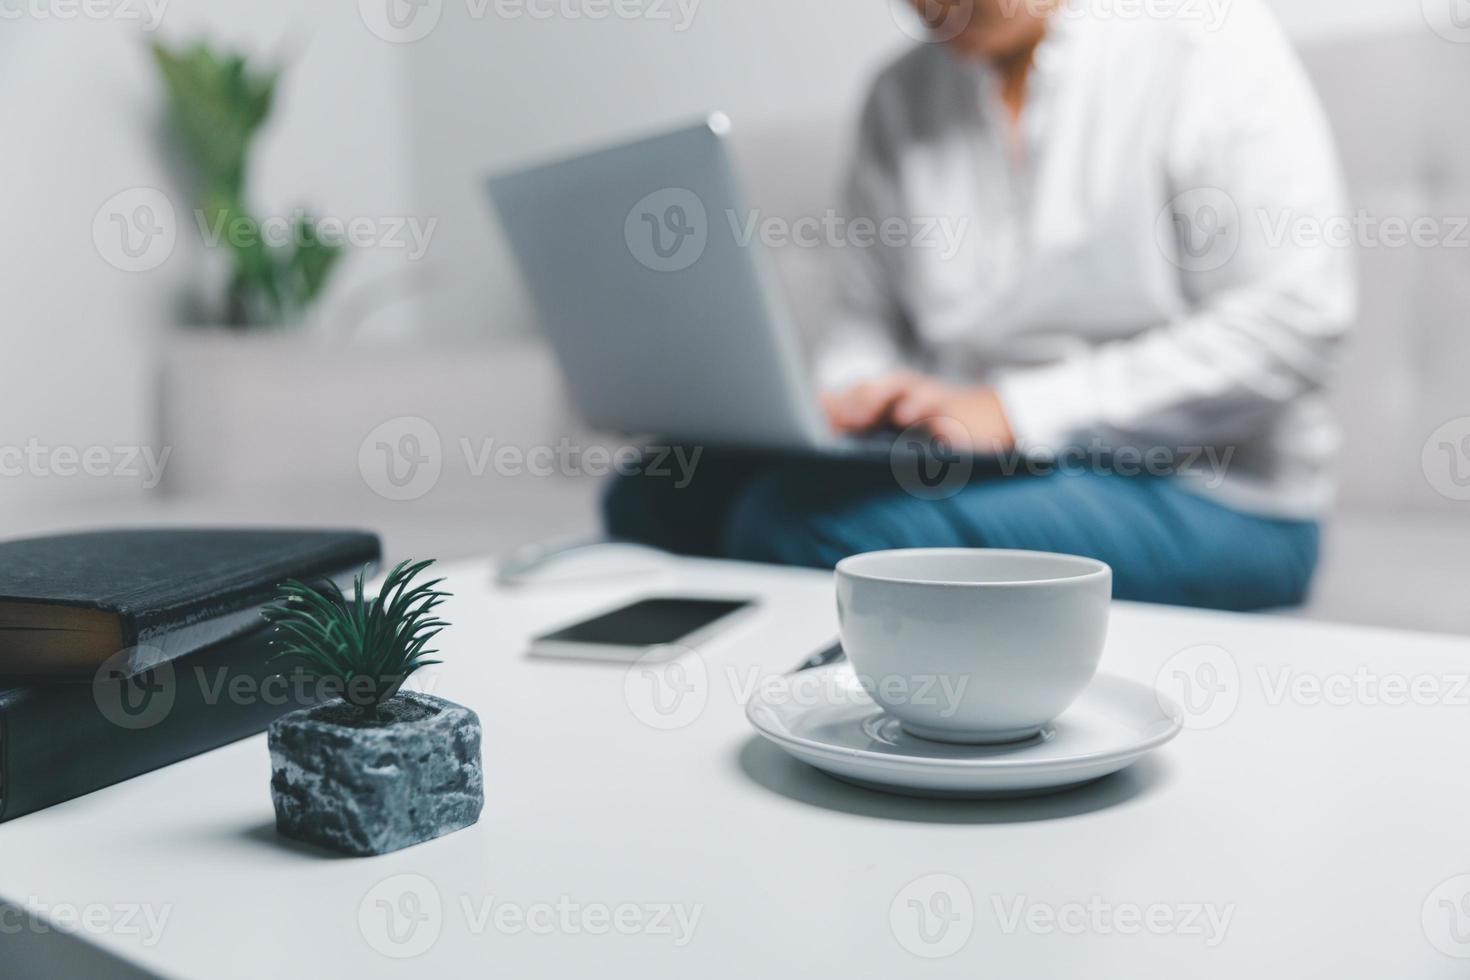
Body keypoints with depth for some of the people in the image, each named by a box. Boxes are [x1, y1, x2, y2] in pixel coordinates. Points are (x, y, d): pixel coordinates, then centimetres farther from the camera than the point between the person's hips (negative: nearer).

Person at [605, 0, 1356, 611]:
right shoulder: (901, 96, 12)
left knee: (798, 521, -29)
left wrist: (1020, 409, -19)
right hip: (973, 469, 6)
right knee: (658, 492, -14)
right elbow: (870, 317, 16)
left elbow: (1292, 323, -14)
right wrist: (841, 396, -9)